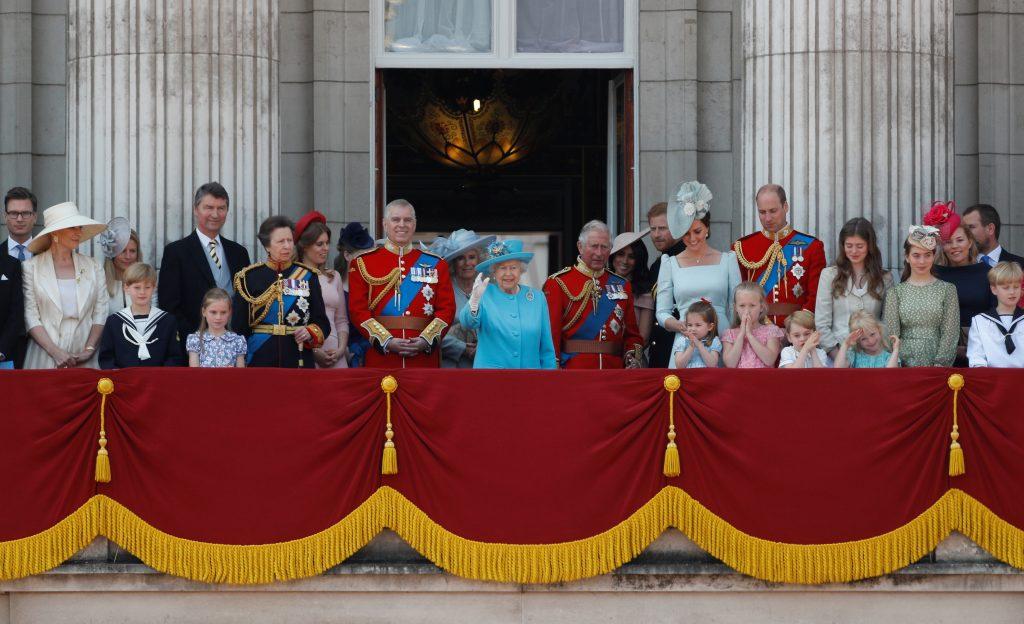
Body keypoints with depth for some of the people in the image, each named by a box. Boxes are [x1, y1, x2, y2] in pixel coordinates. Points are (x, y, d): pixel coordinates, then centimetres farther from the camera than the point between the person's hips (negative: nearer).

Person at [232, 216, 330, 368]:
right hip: (261, 361, -1)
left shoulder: (307, 276, 7)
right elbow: (238, 327, 4)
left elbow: (322, 322, 8)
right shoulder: (249, 277, 3)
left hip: (299, 361, 1)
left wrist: (310, 333, -12)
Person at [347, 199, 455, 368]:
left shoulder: (436, 264, 11)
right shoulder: (363, 263, 6)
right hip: (381, 359, -1)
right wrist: (387, 341, -13)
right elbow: (358, 310, -1)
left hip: (425, 358, 1)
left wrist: (426, 340, -11)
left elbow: (447, 309, 6)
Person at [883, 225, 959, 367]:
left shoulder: (947, 289, 8)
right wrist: (900, 365, -8)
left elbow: (950, 333, 3)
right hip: (905, 365, 0)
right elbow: (891, 333, 4)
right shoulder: (896, 292, 9)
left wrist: (940, 364, -8)